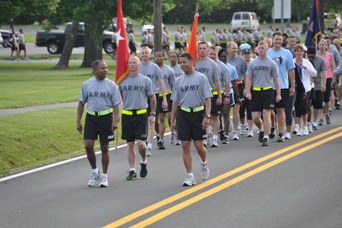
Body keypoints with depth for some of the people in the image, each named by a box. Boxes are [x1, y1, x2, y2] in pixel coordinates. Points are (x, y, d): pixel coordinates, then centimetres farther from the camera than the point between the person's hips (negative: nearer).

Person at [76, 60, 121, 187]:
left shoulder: (111, 85, 0)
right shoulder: (87, 84, 3)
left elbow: (116, 104, 0)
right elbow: (81, 103, 9)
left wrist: (115, 121, -13)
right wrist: (78, 121, 5)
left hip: (106, 117, -1)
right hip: (91, 117, 1)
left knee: (105, 148, 5)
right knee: (88, 145, -9)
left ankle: (104, 176, 16)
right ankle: (95, 172, 13)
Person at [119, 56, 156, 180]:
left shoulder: (145, 80, 2)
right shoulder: (123, 81, 6)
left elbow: (152, 98, 8)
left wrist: (152, 114, 3)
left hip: (141, 114, -2)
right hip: (126, 114, 2)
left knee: (140, 142, -12)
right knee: (130, 144, 5)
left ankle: (144, 161, 16)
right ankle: (132, 170, 11)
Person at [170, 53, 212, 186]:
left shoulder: (201, 78, -1)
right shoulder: (178, 81, 8)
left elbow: (207, 98, -4)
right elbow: (175, 102, 12)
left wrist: (207, 116, -14)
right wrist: (172, 120, 7)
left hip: (198, 113, -3)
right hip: (183, 114, 3)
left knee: (199, 145, -4)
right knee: (185, 145, -2)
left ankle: (204, 164, 29)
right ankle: (190, 176, 2)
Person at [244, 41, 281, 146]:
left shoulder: (271, 64, 3)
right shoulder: (252, 63, 7)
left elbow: (276, 80, 5)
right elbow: (248, 78, 6)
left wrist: (278, 94, 1)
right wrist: (248, 92, -6)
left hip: (267, 91, -2)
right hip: (255, 91, 2)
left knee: (266, 115, -8)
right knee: (255, 117, 1)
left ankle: (265, 137, -5)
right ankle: (261, 130, 31)